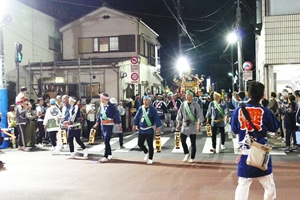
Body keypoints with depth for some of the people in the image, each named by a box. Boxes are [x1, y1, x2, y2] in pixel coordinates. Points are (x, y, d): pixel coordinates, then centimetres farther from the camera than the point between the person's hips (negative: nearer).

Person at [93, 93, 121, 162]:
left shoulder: (111, 106, -16)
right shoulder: (101, 105, 5)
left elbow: (116, 115, -13)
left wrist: (119, 125, -12)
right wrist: (97, 123, 20)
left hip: (109, 125, -7)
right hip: (103, 125, 7)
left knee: (106, 141, -9)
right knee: (105, 141, 14)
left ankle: (105, 157, -4)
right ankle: (110, 155, 28)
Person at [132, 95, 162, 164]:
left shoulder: (152, 109, -8)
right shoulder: (140, 108, 3)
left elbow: (156, 118, -10)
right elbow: (137, 117, 13)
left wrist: (158, 127, -14)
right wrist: (134, 125, 13)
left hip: (149, 130, -4)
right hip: (141, 130, 4)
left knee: (150, 145, 3)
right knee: (140, 143, 6)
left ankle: (150, 159, 17)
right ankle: (146, 153, 34)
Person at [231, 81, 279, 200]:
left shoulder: (238, 110, -5)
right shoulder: (265, 111, -9)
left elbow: (234, 130, 5)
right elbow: (274, 128, 6)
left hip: (245, 152, 1)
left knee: (243, 185, 11)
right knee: (269, 185, 16)